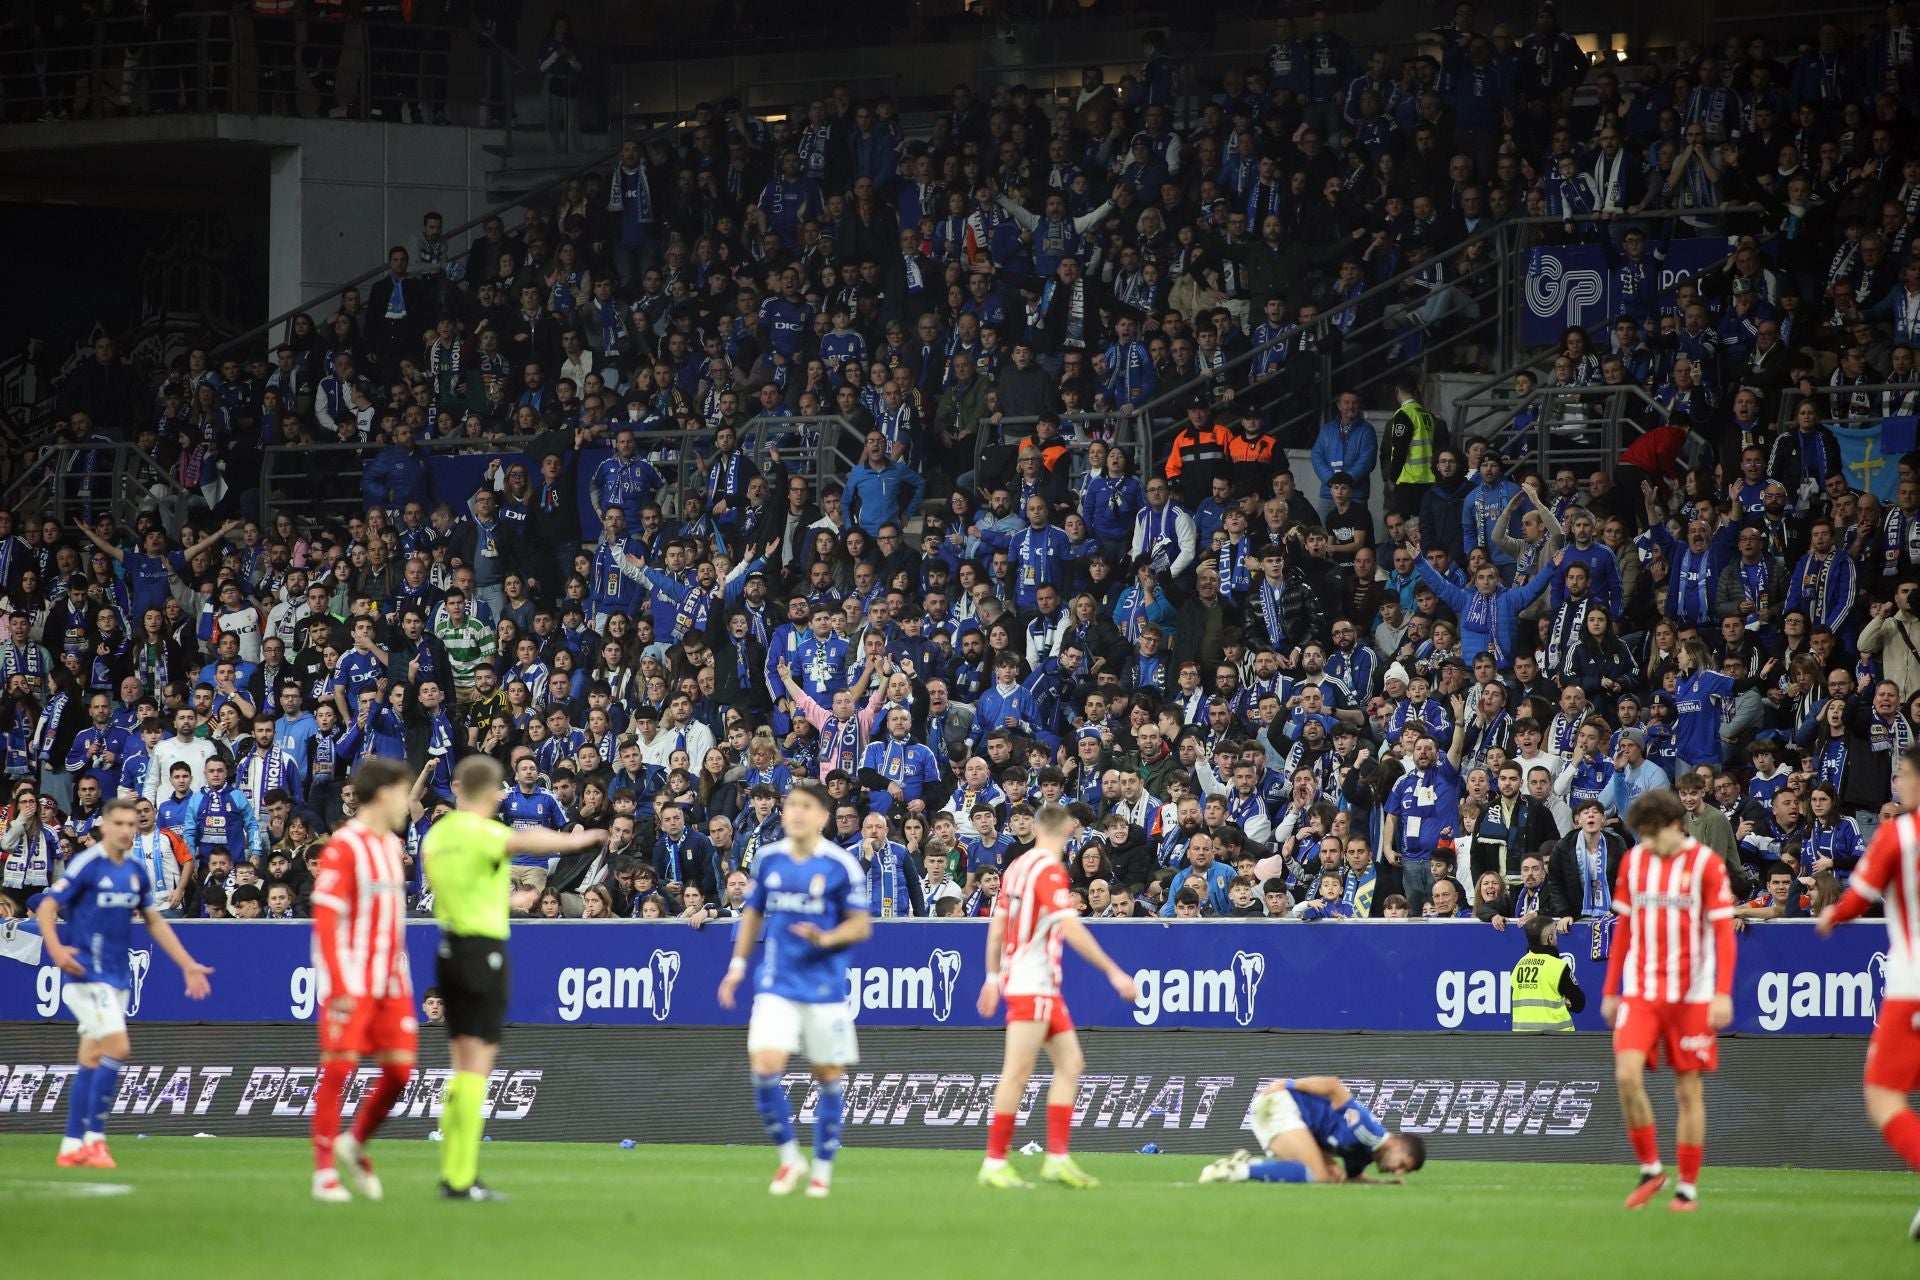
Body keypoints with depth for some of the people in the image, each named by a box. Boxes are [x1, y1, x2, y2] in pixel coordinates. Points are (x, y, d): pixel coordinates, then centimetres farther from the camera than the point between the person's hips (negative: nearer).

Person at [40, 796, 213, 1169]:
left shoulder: (138, 872, 10)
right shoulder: (86, 865, -10)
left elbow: (156, 922, 20)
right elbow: (46, 908, -11)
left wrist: (189, 965, 17)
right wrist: (56, 949, -29)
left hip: (117, 977, 7)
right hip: (87, 973, -7)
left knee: (92, 1060, 7)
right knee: (117, 1048, -17)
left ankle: (72, 1146, 11)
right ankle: (94, 1138, -10)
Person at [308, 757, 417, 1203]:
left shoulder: (391, 847, 15)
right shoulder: (344, 847, -11)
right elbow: (326, 920, -15)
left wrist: (402, 977, 16)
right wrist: (339, 986, -20)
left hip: (390, 982, 7)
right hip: (352, 983, -7)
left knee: (399, 1068, 1)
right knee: (338, 1068, -5)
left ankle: (354, 1147, 21)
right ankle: (325, 1173, 1)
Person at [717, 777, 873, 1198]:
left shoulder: (840, 865, -6)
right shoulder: (769, 859, 5)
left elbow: (861, 925, -3)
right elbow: (753, 912, 18)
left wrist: (827, 938, -22)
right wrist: (738, 965, 14)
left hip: (824, 986, -2)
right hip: (777, 985, 2)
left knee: (829, 1076, 4)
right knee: (765, 1065, -14)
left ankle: (823, 1168, 17)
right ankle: (789, 1158, 3)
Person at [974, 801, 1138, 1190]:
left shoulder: (1017, 866, 10)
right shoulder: (1049, 869, -15)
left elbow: (997, 924, 15)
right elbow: (1071, 929, -21)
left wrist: (992, 976, 23)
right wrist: (1114, 972, -18)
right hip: (1032, 986, -9)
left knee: (1070, 1063, 8)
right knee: (1017, 1074, -6)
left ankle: (1057, 1158, 5)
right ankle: (995, 1164, -3)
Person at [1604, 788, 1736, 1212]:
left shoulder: (1706, 864, -5)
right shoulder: (1633, 861, 7)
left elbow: (1723, 931, -6)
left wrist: (1723, 993, -14)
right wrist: (1611, 990, 16)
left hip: (1691, 995, -3)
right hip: (1640, 990, 3)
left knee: (1688, 1090, 2)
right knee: (1627, 1074, -15)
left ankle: (1688, 1187, 11)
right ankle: (1649, 1168, 2)